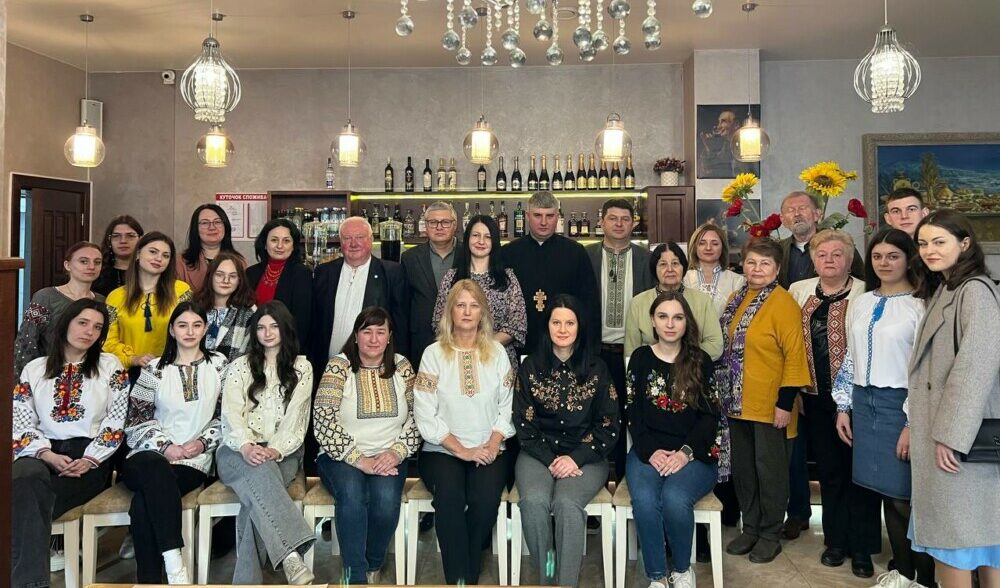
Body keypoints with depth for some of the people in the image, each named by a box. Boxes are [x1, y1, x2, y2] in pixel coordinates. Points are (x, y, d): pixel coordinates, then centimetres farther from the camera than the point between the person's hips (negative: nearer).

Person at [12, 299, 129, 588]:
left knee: (29, 500, -31)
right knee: (26, 480, -35)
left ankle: (29, 557, -15)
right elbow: (20, 423, 6)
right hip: (44, 454, 2)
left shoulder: (110, 366, 10)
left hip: (89, 458, -1)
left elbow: (116, 422, 3)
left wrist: (90, 460, -11)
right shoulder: (34, 369, 15)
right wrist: (47, 455, -12)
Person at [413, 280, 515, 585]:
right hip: (442, 449, -1)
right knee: (450, 495, -31)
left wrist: (492, 445, -9)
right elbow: (425, 416, -4)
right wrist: (461, 450, -10)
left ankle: (469, 576, -8)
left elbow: (507, 408, 7)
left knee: (486, 496, -28)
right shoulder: (434, 353, 3)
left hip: (489, 450, 1)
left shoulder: (497, 352, 9)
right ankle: (457, 579, -15)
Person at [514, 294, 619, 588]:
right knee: (534, 501, -29)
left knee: (566, 503, -30)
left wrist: (575, 458, -11)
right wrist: (550, 460, -10)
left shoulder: (597, 370, 4)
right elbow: (524, 424, 3)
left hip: (585, 457, -1)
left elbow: (608, 428, 2)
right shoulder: (531, 367, 6)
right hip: (538, 454, 1)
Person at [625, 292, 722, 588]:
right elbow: (633, 413, 5)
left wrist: (685, 452, -13)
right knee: (644, 500, -30)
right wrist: (650, 451, -11)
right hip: (648, 450, 1)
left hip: (694, 453, -1)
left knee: (674, 499, -31)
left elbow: (710, 415, 2)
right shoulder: (640, 358, 10)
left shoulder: (700, 361, 8)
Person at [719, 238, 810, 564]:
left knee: (770, 470, 6)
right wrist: (725, 394, 13)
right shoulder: (736, 300, 9)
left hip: (770, 405, -7)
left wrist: (785, 402, -17)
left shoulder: (784, 304, -12)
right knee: (742, 468, 15)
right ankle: (750, 527, 30)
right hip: (738, 403, 7)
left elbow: (794, 356, -15)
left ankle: (770, 535, 21)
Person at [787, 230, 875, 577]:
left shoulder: (864, 294, -5)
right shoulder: (799, 291, 8)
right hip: (815, 396, 4)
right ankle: (836, 540, 25)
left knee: (857, 470, 2)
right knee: (829, 470, 13)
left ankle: (862, 548, 15)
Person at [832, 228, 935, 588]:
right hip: (864, 404, 6)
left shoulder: (919, 305, -8)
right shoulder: (861, 303, 11)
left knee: (906, 495, -2)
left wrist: (913, 423, -14)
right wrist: (844, 407, 12)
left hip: (901, 405, -6)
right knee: (885, 492, 13)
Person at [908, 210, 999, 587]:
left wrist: (951, 434, -21)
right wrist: (917, 426, 8)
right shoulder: (942, 291, 16)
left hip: (958, 434, -9)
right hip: (939, 428, 9)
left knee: (953, 531, 0)